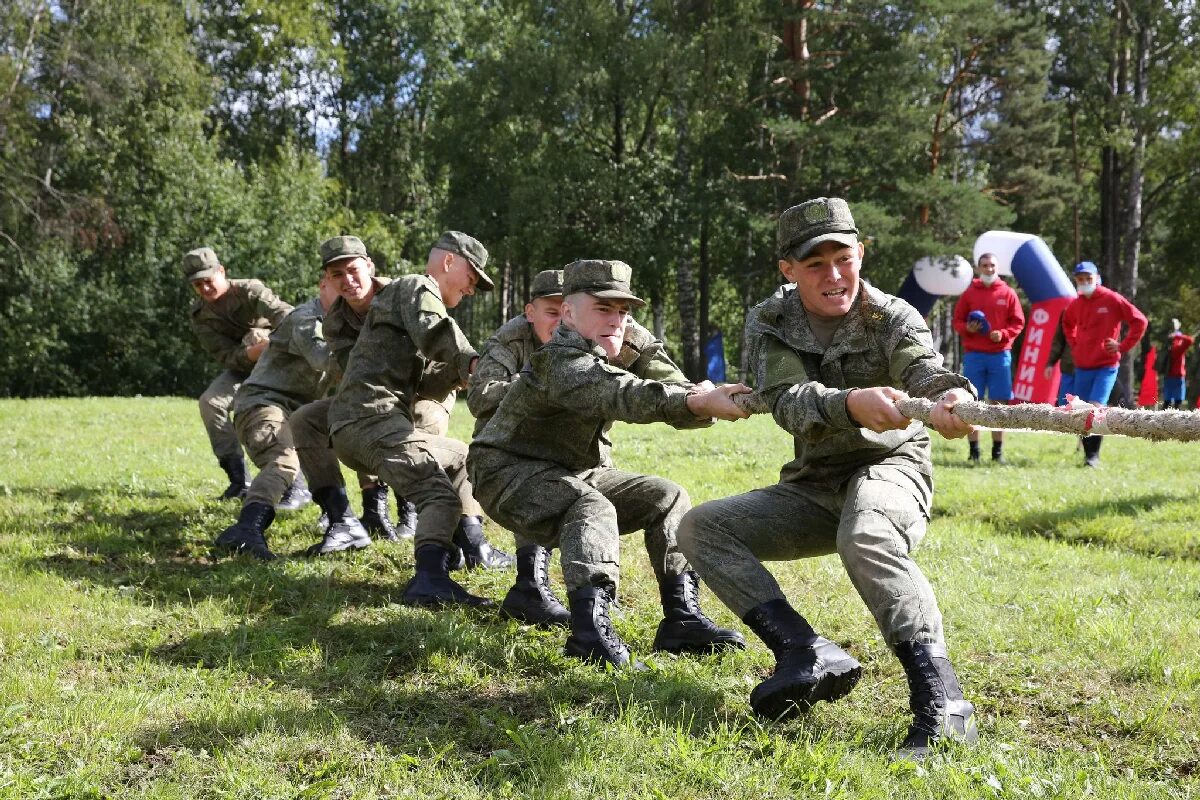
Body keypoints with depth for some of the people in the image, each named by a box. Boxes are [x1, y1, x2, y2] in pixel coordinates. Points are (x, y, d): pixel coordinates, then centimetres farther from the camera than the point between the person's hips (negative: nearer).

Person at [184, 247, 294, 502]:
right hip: (241, 367, 5)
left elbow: (281, 311, -39)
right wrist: (251, 353, -39)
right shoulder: (199, 315, -6)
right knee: (210, 402, -15)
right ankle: (239, 479, -8)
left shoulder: (248, 290, -19)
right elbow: (224, 355, -15)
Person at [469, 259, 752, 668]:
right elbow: (622, 395, -43)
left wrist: (703, 398, -29)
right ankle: (591, 630, -45)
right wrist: (696, 403, -56)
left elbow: (665, 385, -4)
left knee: (667, 496, 0)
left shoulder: (609, 360, 6)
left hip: (577, 473, 10)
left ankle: (682, 616, -4)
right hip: (511, 472, -9)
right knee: (592, 509, -36)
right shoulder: (561, 362, -25)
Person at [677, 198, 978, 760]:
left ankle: (942, 704, -39)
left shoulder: (893, 318, -9)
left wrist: (951, 395, -58)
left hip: (889, 468, -4)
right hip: (813, 488, 5)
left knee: (866, 537, -38)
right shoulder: (769, 323, -3)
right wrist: (850, 403, -44)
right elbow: (788, 402, -21)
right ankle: (810, 656, -25)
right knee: (700, 528, -12)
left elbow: (923, 367, -32)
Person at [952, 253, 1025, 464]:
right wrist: (967, 328, -12)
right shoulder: (969, 293, 6)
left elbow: (1018, 322, 6)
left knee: (999, 403, 3)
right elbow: (957, 321, 8)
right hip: (973, 355, 0)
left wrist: (1003, 334, -11)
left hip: (1000, 354, 0)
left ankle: (998, 450, 10)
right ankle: (973, 450, 5)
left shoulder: (1007, 293, 5)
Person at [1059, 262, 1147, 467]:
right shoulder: (1074, 305, 7)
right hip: (1082, 367, 5)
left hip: (1106, 366, -5)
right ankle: (1088, 454, 19)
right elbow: (1067, 324, 29)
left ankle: (1094, 456, -11)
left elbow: (1139, 321, -5)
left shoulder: (1112, 299, -7)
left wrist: (1123, 346, -7)